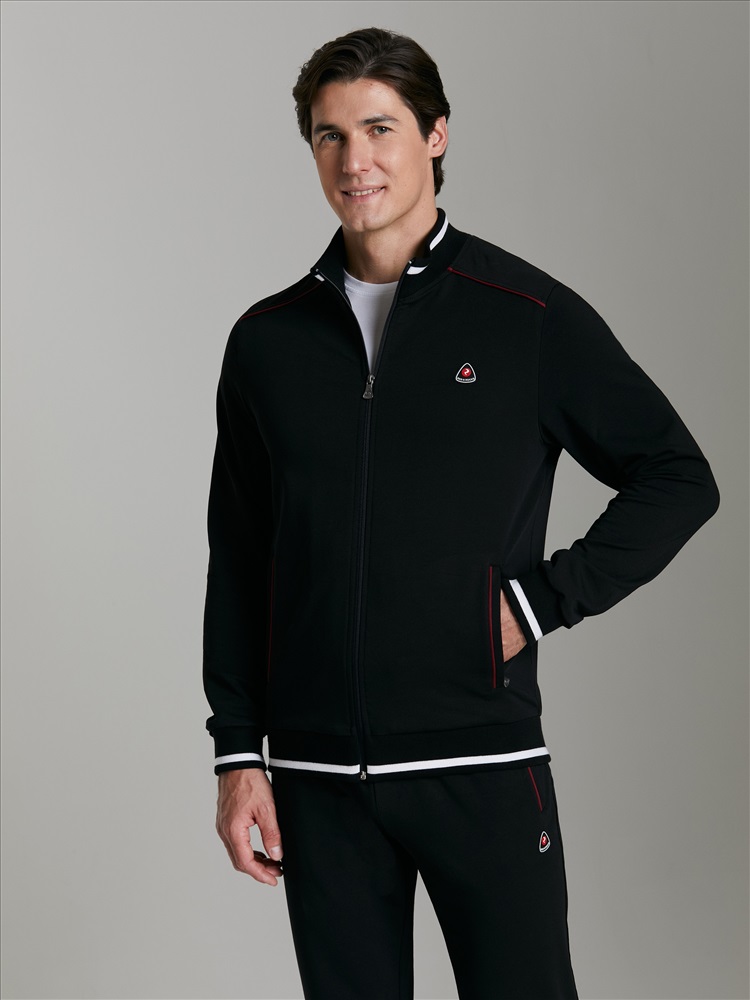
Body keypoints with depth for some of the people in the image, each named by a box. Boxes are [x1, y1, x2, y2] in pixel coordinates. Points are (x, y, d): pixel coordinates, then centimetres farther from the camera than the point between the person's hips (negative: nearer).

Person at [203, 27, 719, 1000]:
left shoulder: (530, 316, -1)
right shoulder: (268, 341, 8)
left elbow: (678, 478, 4)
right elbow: (237, 564, 10)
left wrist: (543, 603, -6)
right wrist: (237, 752, 5)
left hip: (483, 762, -2)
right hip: (319, 774, 3)